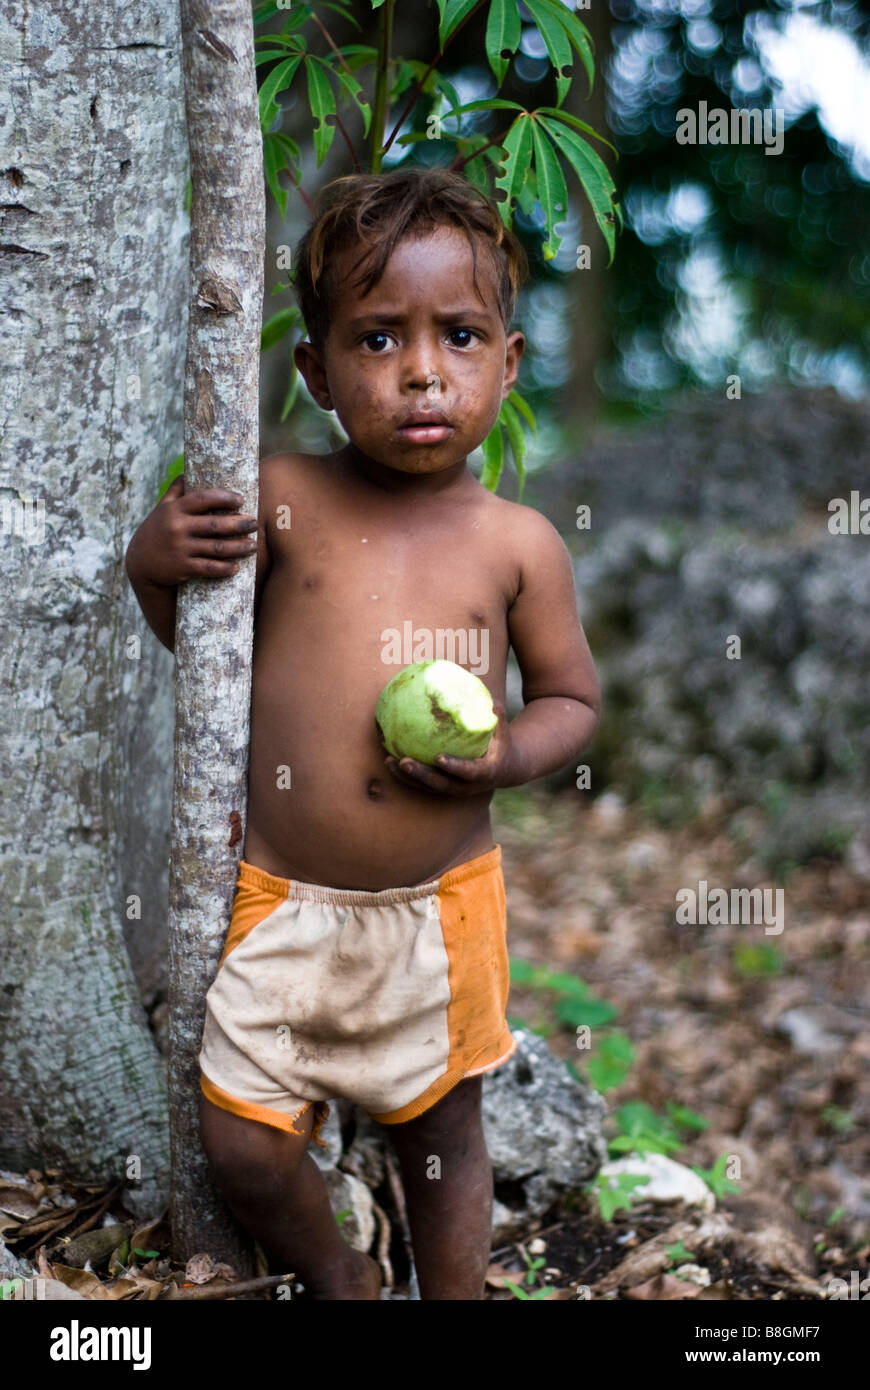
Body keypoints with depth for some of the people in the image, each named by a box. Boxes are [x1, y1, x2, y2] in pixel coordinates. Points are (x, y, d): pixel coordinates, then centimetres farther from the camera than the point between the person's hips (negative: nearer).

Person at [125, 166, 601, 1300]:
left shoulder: (518, 543, -6)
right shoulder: (281, 500, -6)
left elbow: (572, 699, 5)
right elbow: (188, 634, 8)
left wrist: (507, 756, -16)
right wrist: (154, 559, -14)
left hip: (439, 908, 0)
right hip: (282, 902, 1)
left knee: (442, 1133, 16)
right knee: (239, 1145, 7)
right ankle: (337, 1276, 38)